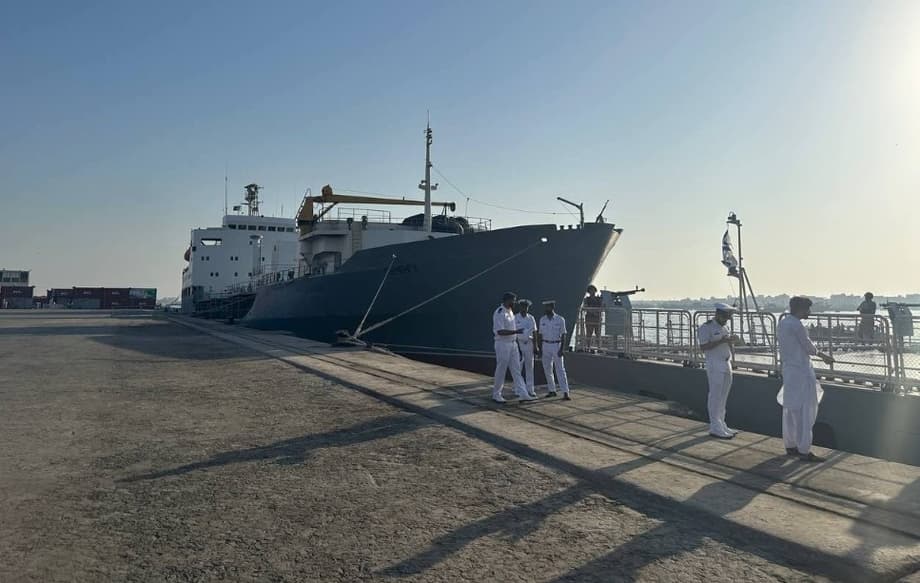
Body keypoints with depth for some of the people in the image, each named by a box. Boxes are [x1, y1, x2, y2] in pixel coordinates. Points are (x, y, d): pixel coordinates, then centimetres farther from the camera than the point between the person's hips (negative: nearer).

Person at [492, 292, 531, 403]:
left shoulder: (510, 312, 12)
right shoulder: (499, 313, -16)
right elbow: (500, 331, -23)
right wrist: (516, 331, -26)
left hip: (513, 344, 9)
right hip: (502, 344, -9)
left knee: (516, 369, 5)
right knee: (501, 370, 1)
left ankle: (522, 393, 5)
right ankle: (496, 394, 13)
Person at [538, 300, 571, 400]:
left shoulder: (560, 319, -6)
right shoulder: (542, 320, 4)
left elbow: (563, 335, -5)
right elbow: (541, 335, 8)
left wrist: (562, 349, -12)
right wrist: (540, 349, 4)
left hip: (556, 346, -4)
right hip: (545, 346, 4)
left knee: (560, 369, -7)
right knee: (547, 370, 6)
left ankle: (565, 393, -7)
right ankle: (552, 390, 17)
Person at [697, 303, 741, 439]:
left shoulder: (724, 328, 16)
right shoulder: (706, 328, -9)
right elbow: (703, 347, -16)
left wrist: (732, 340, 1)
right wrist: (720, 341, -23)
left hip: (726, 364, 8)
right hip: (715, 365, -8)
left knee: (723, 397, 11)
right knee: (715, 397, -6)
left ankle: (721, 425, 18)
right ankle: (715, 428, -2)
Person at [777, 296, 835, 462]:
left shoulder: (782, 323, 11)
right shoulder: (796, 325, -19)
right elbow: (809, 348, -11)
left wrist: (822, 356, 24)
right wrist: (822, 355, 11)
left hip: (788, 370, 10)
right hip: (801, 372, -10)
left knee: (790, 410, 15)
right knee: (804, 411, -4)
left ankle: (790, 446, 23)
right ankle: (804, 451, -1)